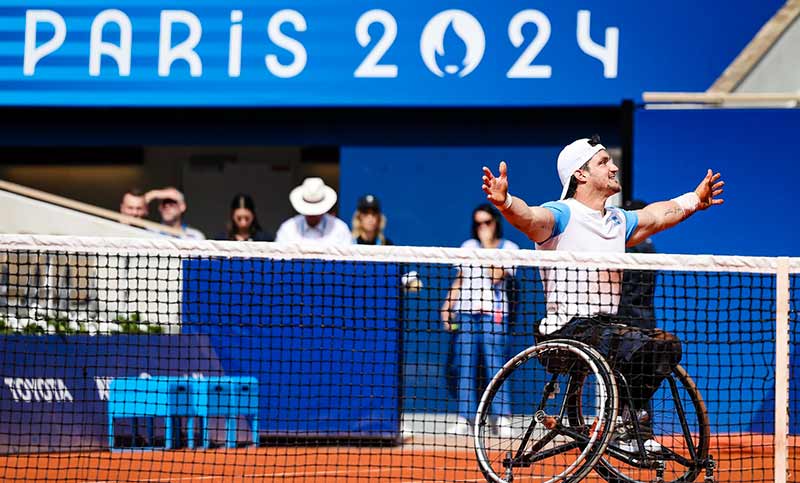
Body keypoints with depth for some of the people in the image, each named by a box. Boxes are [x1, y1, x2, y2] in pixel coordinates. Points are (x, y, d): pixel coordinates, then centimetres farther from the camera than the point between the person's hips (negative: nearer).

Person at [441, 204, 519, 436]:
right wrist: (447, 305, 12)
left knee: (494, 366, -10)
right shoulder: (468, 246, 18)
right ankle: (464, 419, 2)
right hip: (465, 312, 4)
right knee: (464, 366, 1)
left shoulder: (508, 248, 4)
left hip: (492, 313, -4)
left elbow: (496, 276, -11)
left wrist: (488, 246, -8)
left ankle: (503, 419, -9)